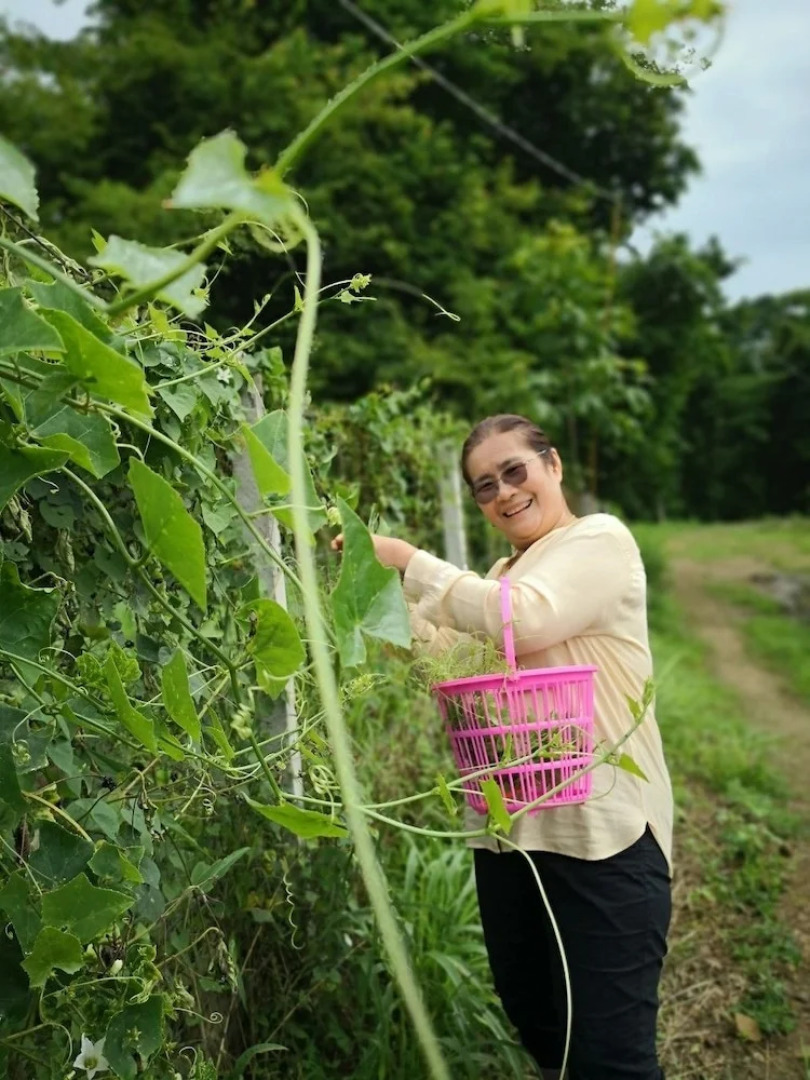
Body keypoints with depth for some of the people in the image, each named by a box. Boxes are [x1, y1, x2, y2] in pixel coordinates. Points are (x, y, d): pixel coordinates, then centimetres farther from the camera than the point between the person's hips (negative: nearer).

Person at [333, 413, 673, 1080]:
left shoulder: (601, 539, -7)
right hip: (508, 826, 8)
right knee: (532, 1019, 21)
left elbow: (525, 619, -24)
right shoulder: (505, 574, 17)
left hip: (600, 829, -8)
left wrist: (411, 562, -18)